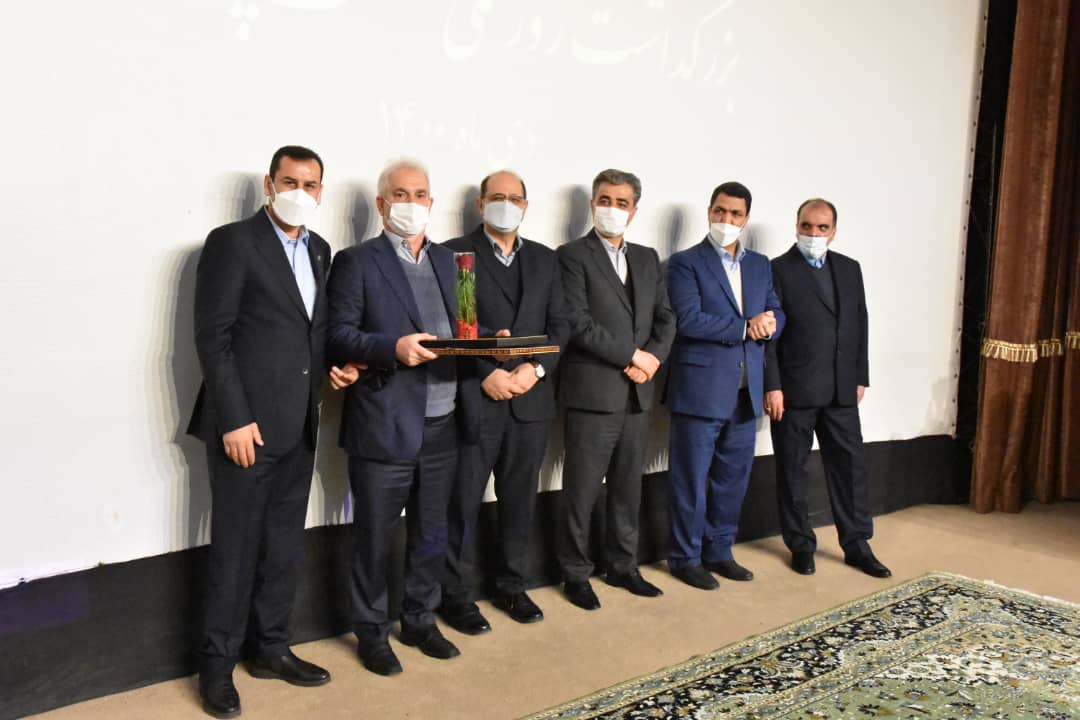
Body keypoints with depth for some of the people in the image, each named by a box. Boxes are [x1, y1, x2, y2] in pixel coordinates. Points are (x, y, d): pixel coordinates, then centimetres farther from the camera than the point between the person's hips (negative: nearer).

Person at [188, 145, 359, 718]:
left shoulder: (319, 250, 13)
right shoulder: (232, 242, -7)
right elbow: (213, 337, -12)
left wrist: (334, 366, 0)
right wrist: (234, 419, -16)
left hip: (298, 425, 7)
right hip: (246, 424, -6)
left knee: (285, 546, 14)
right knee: (235, 548, 3)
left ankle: (272, 649, 29)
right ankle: (217, 665, 19)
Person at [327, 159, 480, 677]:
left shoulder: (447, 261, 14)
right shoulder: (356, 262, -3)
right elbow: (338, 336, -10)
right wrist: (393, 348, -25)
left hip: (441, 426, 6)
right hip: (384, 428, -5)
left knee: (430, 535, 17)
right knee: (374, 540, 8)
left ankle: (420, 621, 35)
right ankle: (372, 633, 26)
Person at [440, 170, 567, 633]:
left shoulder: (544, 259, 14)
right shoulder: (455, 253, -1)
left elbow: (558, 326, 9)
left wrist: (535, 368, -7)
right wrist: (486, 373, -15)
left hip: (530, 398, 4)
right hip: (473, 398, -4)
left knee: (520, 499, 13)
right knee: (464, 502, 3)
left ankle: (513, 587, 28)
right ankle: (457, 596, 17)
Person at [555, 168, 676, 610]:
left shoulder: (647, 259, 16)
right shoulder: (573, 256, -3)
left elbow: (665, 318, 12)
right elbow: (577, 322, -14)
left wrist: (652, 359, -6)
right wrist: (632, 355, -13)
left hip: (638, 392, 6)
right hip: (592, 392, -6)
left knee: (627, 488, 14)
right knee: (581, 491, 2)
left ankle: (623, 567, 27)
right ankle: (575, 575, 16)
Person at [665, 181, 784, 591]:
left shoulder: (760, 265, 15)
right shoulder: (685, 263, -4)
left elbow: (775, 315, 12)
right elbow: (688, 320, -16)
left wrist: (768, 325, -12)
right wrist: (746, 327, -16)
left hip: (745, 392, 6)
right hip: (700, 390, -6)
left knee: (733, 479, 14)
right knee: (691, 480, 3)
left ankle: (719, 552, 28)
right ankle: (686, 558, 16)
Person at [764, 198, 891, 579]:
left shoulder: (849, 269, 11)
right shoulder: (778, 270, -5)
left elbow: (860, 326, 14)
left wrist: (860, 377, 10)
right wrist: (772, 386, -14)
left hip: (841, 390, 5)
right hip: (794, 390, -5)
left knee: (850, 465, 8)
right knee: (793, 470, 6)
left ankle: (857, 544, 20)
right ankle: (801, 545, 19)